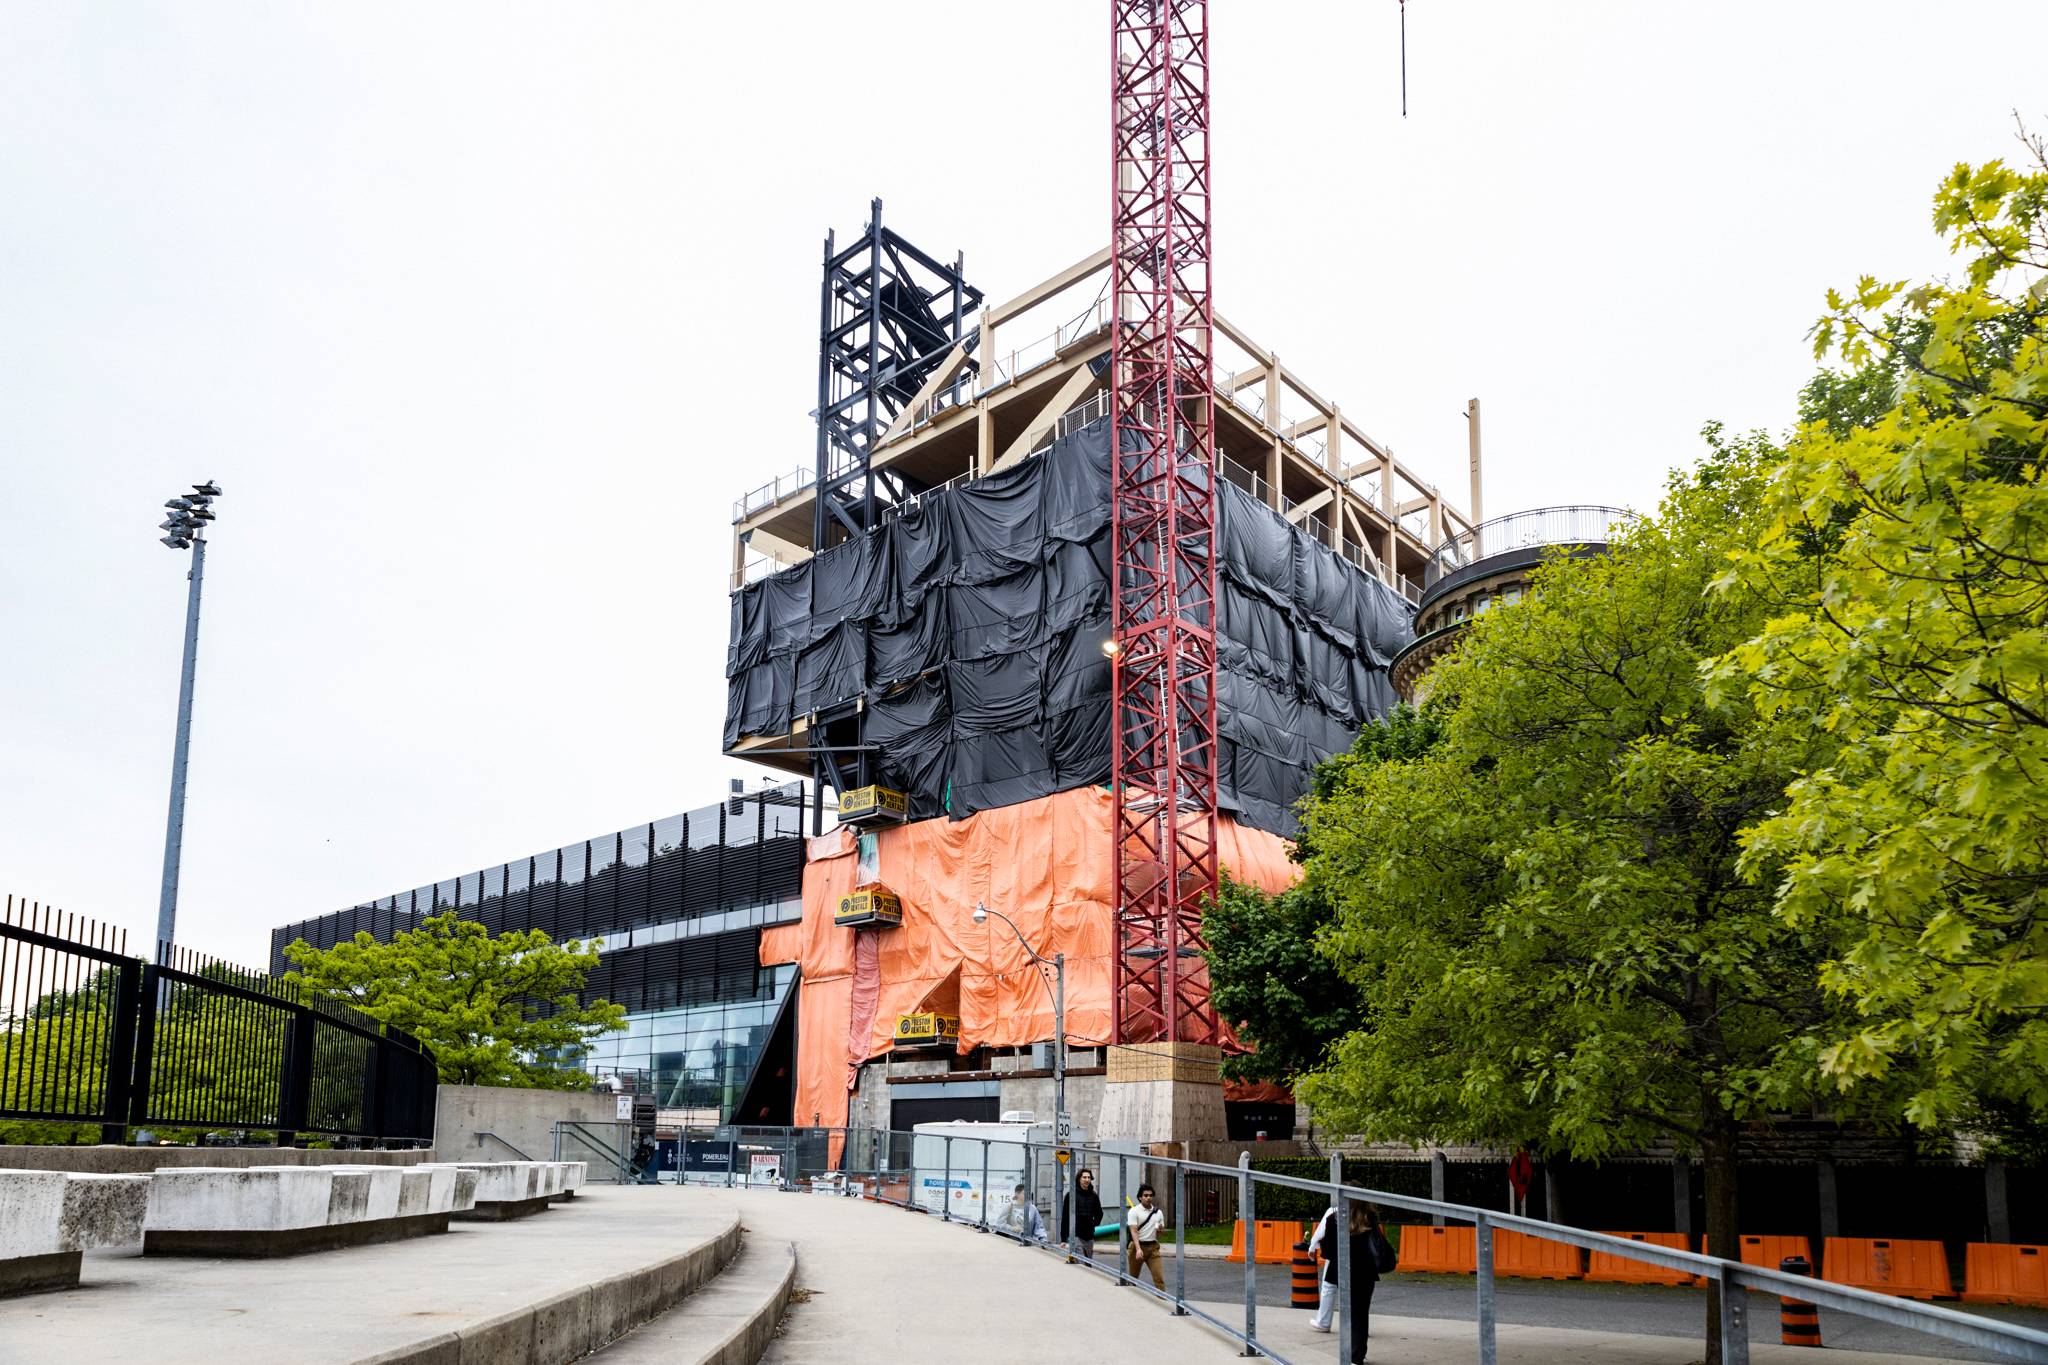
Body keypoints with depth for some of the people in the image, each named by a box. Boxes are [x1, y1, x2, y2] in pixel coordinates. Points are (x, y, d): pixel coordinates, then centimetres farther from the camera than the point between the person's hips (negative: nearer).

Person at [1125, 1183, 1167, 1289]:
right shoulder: (1134, 1211, -7)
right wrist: (1138, 1249, -28)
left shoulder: (1158, 1212, 8)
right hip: (1138, 1245, -3)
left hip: (1153, 1246, 3)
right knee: (1133, 1276, 9)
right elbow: (1134, 1232, -15)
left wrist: (1160, 1229, -9)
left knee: (1158, 1275, -8)